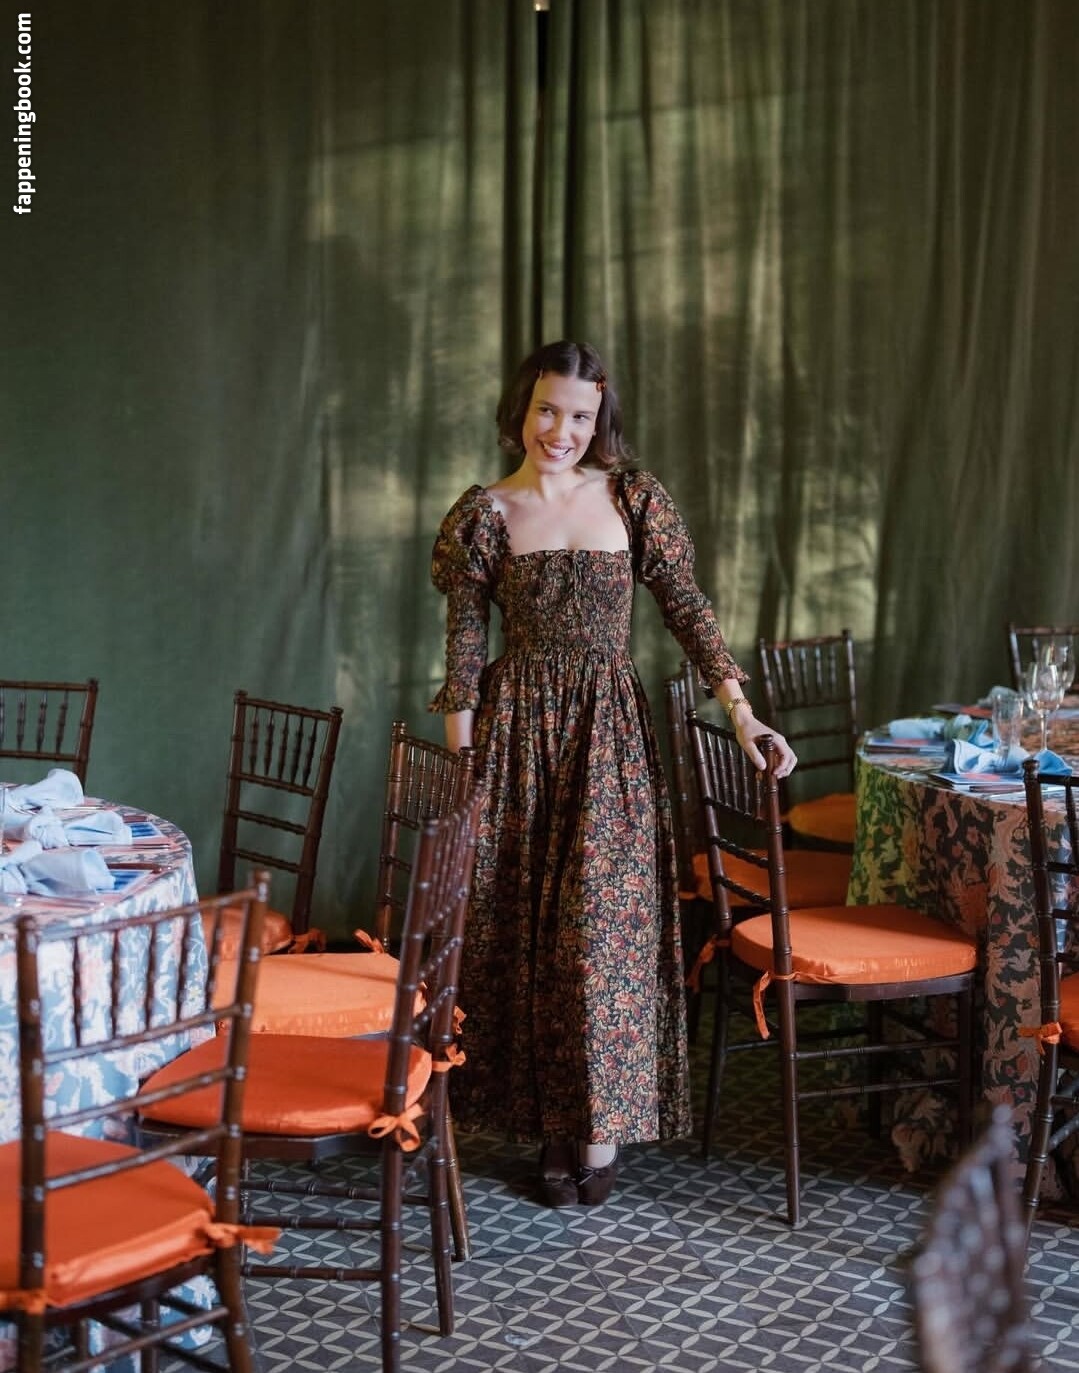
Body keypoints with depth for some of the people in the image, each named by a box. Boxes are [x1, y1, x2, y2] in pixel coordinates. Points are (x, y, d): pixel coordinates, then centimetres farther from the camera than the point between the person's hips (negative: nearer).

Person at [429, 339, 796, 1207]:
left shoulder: (634, 499, 1)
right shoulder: (484, 515, 1)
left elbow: (688, 609, 0)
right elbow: (463, 646, 2)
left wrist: (744, 716, -8)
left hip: (610, 729, 0)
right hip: (518, 730, 1)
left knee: (604, 918, -4)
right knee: (521, 927, 4)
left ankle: (601, 1123, 10)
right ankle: (550, 1121, 18)